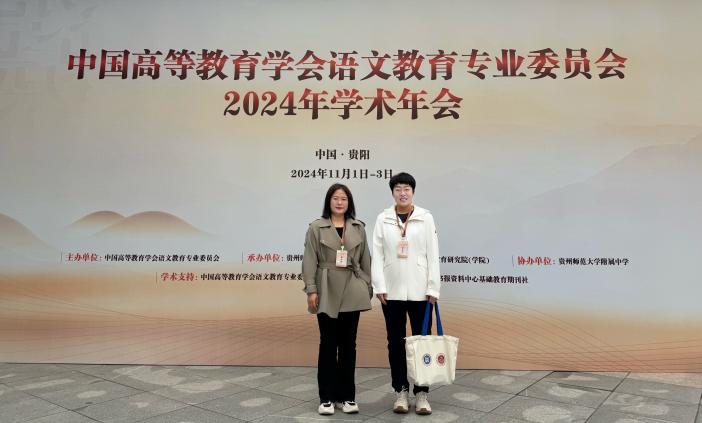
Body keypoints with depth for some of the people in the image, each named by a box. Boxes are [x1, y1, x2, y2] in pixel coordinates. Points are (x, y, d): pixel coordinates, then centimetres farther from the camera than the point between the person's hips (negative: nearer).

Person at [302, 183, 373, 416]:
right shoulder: (316, 227, 1)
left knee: (348, 344, 8)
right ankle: (327, 397, 14)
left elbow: (365, 260, 10)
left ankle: (347, 396, 19)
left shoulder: (358, 228, 9)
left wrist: (368, 288, 6)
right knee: (328, 344, 4)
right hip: (327, 292, -2)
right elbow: (310, 261, -3)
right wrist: (311, 289, -10)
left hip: (352, 292, 2)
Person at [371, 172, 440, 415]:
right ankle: (401, 392, 21)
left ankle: (422, 393, 16)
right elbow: (377, 255, 1)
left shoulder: (425, 218, 1)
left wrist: (433, 288, -5)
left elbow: (433, 254, -1)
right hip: (392, 291, 1)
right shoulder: (383, 219, 3)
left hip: (419, 290, -1)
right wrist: (379, 286, -6)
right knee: (395, 342, 8)